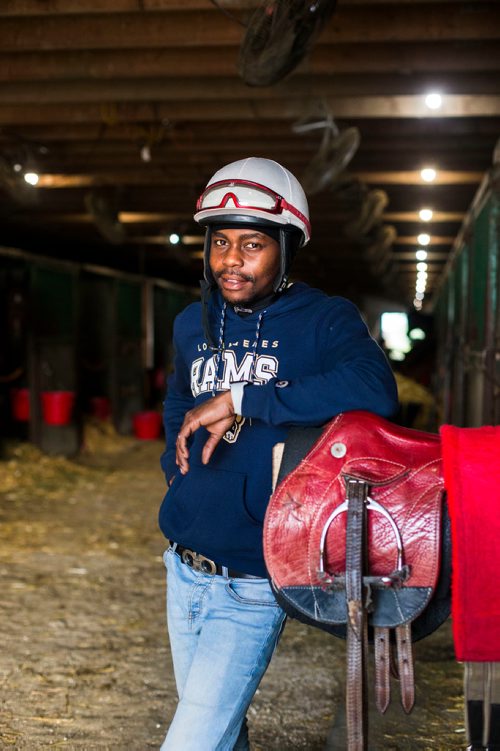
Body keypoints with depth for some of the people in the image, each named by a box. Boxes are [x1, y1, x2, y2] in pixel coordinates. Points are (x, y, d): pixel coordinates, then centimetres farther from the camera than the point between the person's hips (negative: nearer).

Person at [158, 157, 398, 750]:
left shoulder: (324, 320, -10)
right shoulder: (192, 324, 7)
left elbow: (374, 390, -32)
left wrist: (240, 400, -27)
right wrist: (177, 467, 9)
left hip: (251, 587, -6)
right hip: (183, 570, 6)